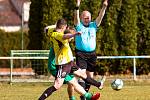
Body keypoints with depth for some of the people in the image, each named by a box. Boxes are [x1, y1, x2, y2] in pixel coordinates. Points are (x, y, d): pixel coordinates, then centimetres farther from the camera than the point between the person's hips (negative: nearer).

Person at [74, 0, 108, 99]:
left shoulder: (93, 26, 9)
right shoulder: (79, 26, 1)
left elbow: (100, 17, -2)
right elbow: (76, 17, -16)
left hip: (92, 54, 4)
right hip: (81, 54, -4)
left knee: (90, 75, 8)